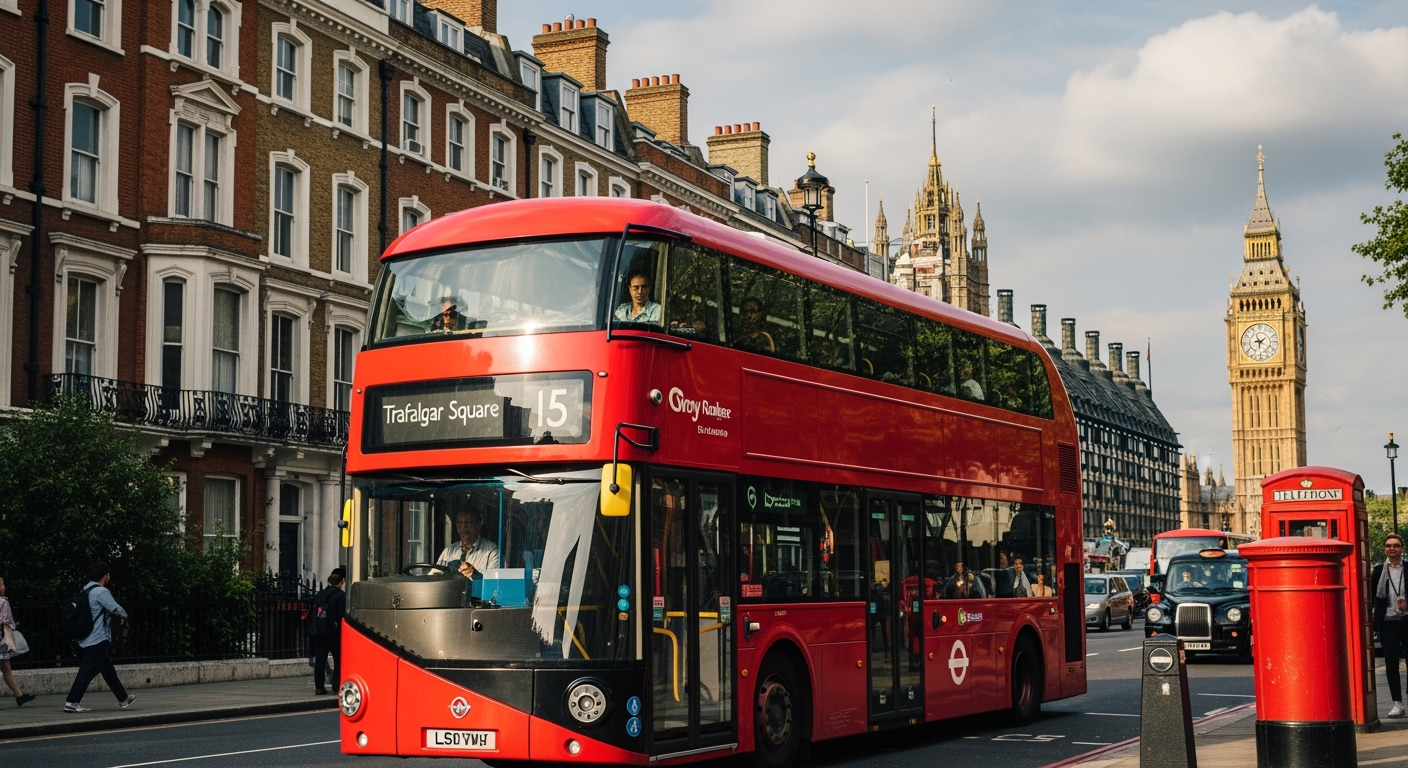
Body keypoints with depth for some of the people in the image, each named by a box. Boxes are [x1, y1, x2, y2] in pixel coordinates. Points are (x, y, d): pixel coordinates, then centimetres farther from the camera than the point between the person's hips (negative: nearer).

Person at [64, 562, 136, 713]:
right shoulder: (101, 592, -15)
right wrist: (124, 615, 7)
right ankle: (72, 702, -10)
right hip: (98, 640, -10)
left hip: (87, 640, 10)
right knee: (88, 670, -8)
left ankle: (123, 698, 26)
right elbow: (117, 610, -14)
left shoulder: (86, 590, 12)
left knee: (108, 670, 17)